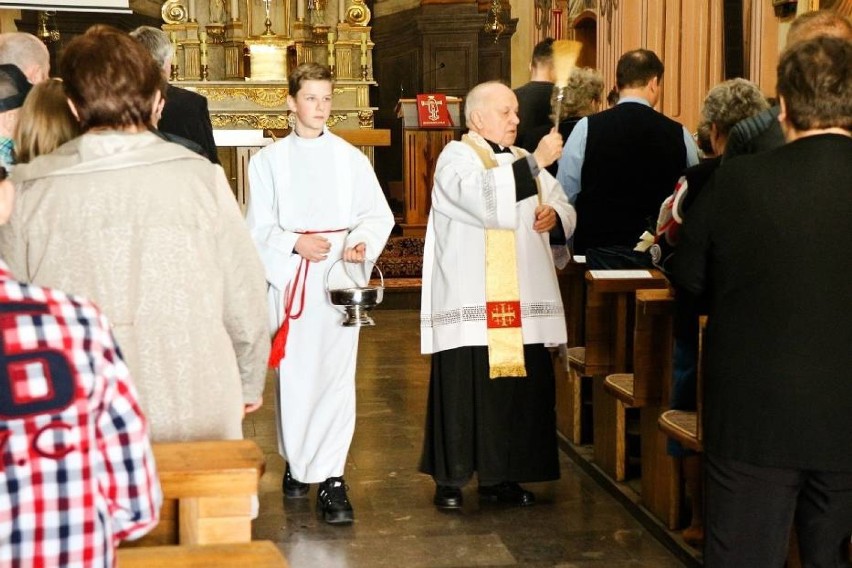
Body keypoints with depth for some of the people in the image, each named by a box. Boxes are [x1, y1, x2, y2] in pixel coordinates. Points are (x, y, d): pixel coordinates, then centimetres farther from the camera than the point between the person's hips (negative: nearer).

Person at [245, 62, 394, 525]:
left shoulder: (350, 158, 7)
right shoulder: (269, 160, 7)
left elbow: (378, 214, 5)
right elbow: (258, 226, 4)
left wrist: (363, 242, -15)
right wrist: (294, 243, -13)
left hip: (339, 278, 0)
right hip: (289, 278, 1)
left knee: (336, 376, -8)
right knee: (292, 377, 5)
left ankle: (330, 478, -7)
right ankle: (296, 461, 24)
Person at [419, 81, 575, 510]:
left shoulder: (523, 162, 19)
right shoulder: (456, 158, -3)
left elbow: (566, 213, 18)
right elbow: (485, 198, -24)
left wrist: (555, 215, -5)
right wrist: (536, 162, -24)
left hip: (522, 305, 7)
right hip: (471, 305, -7)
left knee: (519, 386, 7)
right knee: (465, 389, -3)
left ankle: (499, 475, 18)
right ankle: (450, 478, 9)